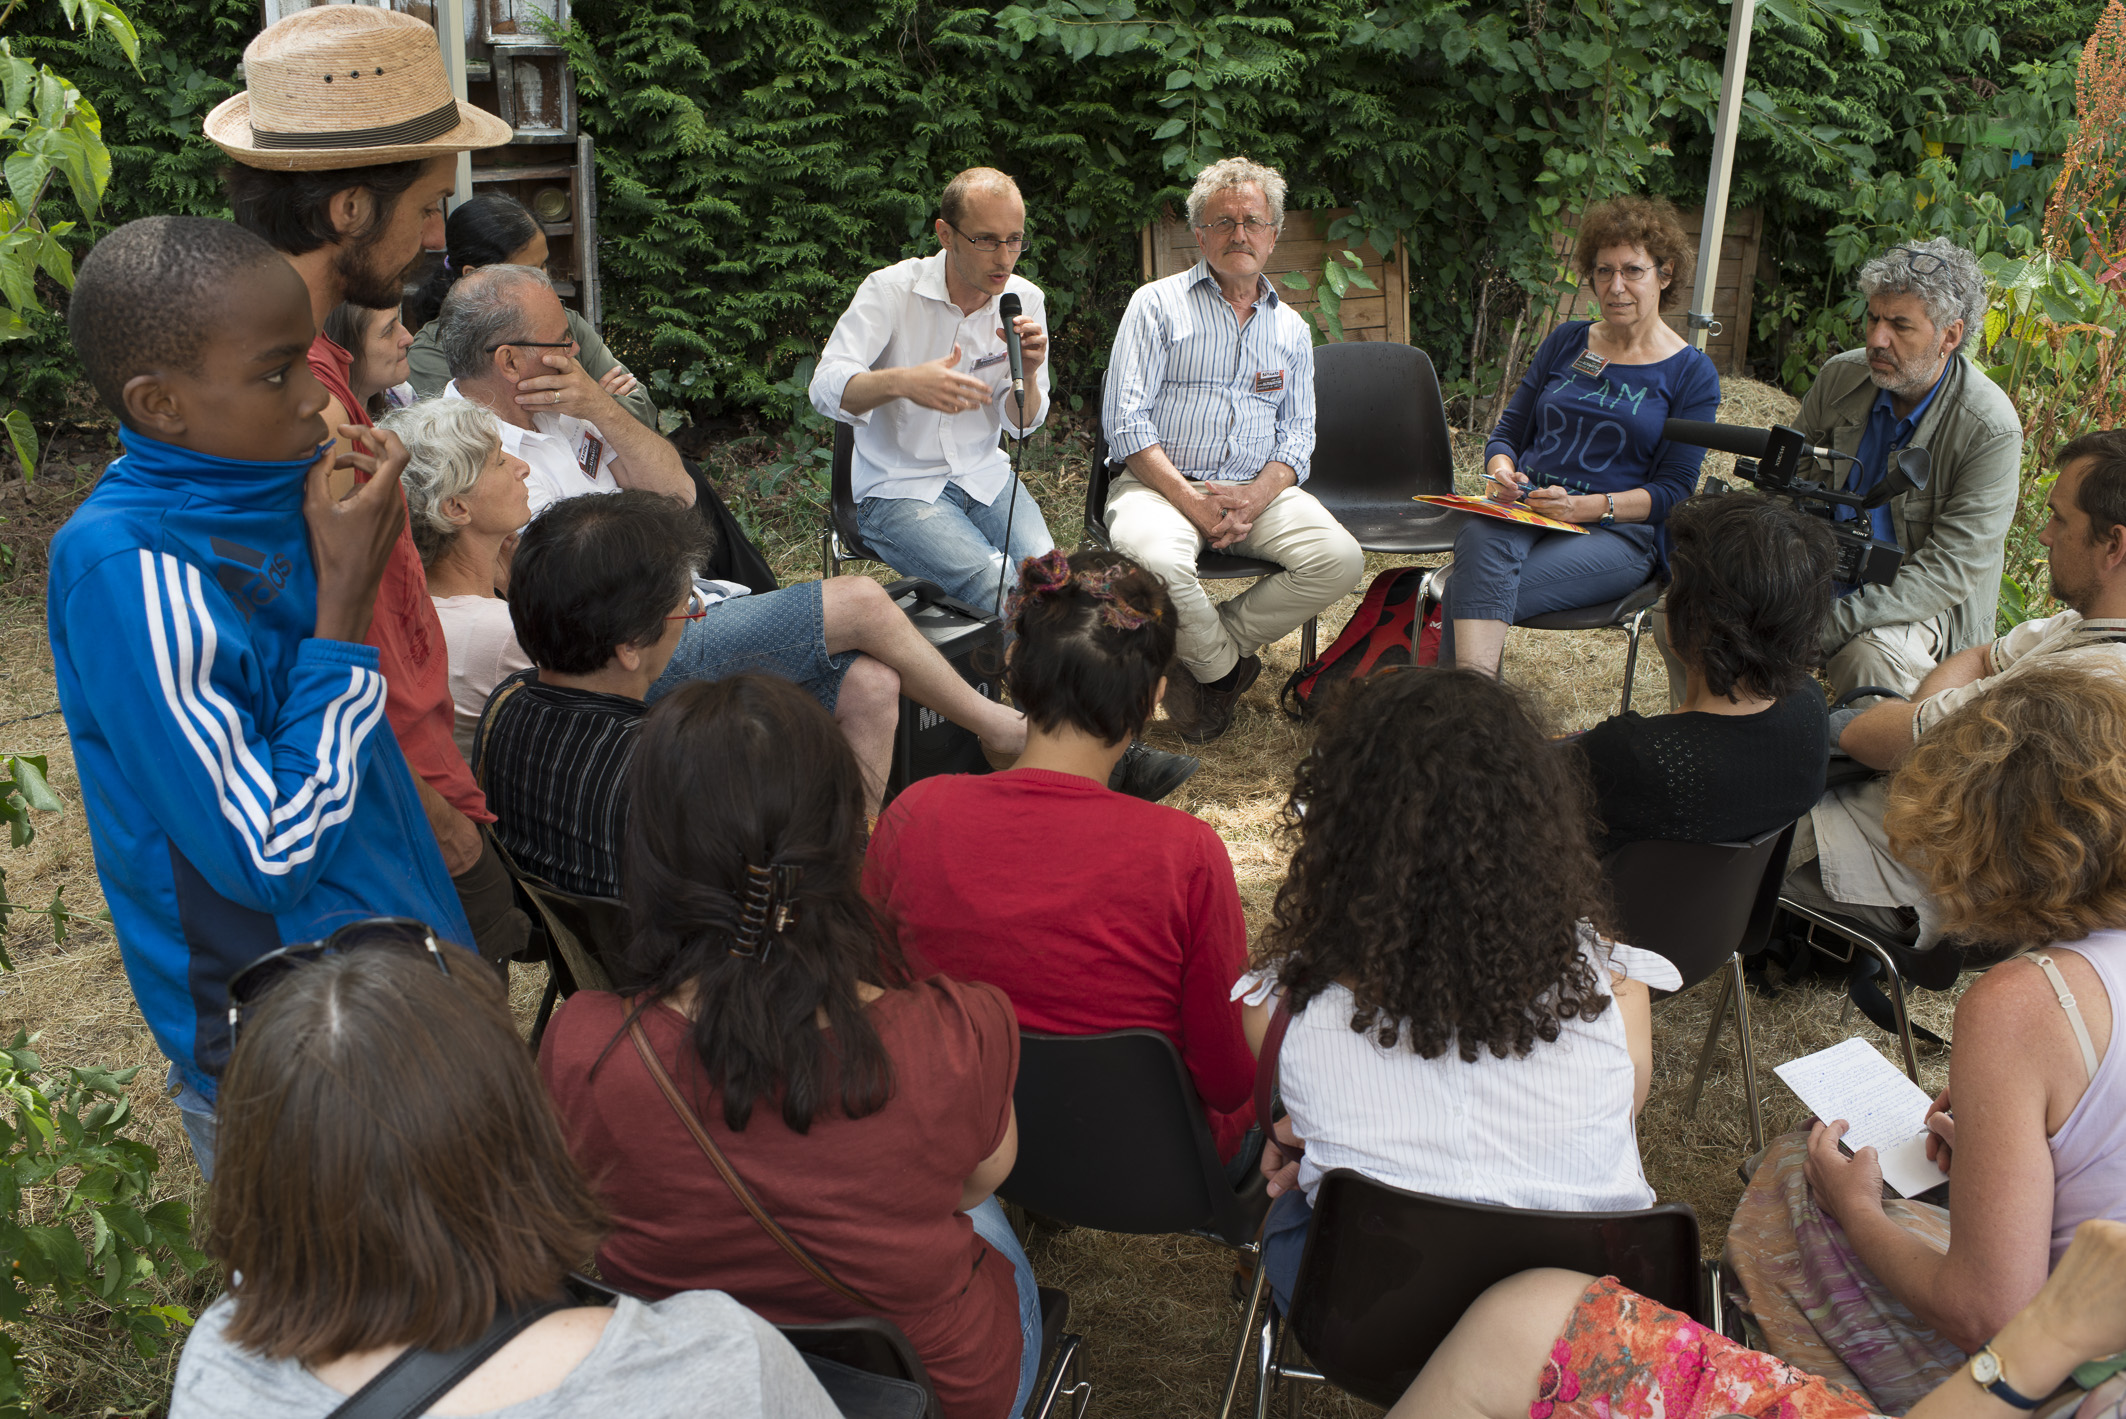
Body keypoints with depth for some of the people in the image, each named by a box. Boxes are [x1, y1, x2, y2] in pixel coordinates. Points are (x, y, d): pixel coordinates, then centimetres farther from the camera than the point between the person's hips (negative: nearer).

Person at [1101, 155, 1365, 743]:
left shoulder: (1291, 329, 18)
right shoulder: (1157, 304, 4)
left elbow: (1297, 434, 11)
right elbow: (1125, 419, -5)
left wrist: (1256, 497, -12)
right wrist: (1192, 501, -16)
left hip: (1257, 490, 4)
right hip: (1159, 482, -4)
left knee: (1340, 559, -23)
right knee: (1156, 560, -37)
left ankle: (1203, 655, -8)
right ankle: (1225, 664, -6)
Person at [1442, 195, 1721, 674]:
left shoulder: (1691, 373, 7)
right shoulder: (1565, 342, 18)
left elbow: (1674, 490, 0)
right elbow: (1507, 432, 20)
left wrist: (1586, 506, -16)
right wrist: (1501, 471, -5)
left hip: (1619, 532, -3)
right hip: (1525, 511, 3)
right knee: (1479, 542, -38)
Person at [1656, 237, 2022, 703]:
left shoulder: (1991, 429, -17)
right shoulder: (1840, 376, -2)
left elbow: (1948, 572, -21)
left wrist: (1825, 627, -32)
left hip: (1926, 609, -4)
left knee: (1869, 660, -38)